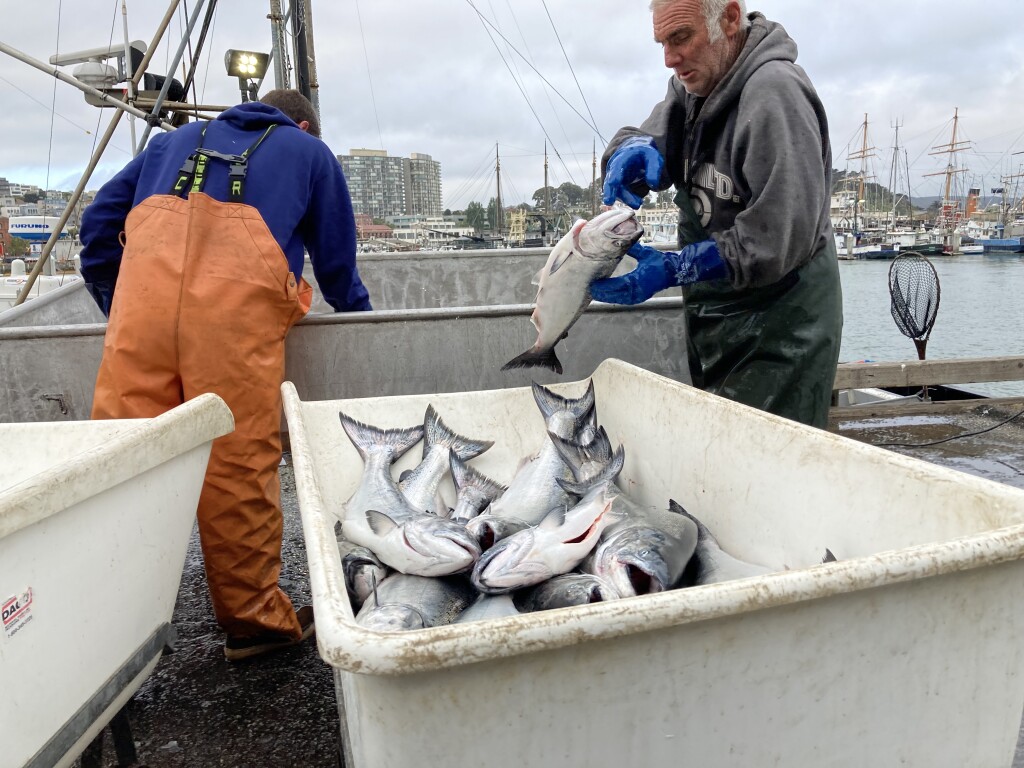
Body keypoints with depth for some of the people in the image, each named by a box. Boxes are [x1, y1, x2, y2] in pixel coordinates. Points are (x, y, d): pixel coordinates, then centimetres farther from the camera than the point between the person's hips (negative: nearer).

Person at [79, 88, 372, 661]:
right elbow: (338, 261, 27)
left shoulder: (178, 139, 37)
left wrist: (115, 306, 33)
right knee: (240, 459, -1)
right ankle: (255, 618, 9)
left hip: (147, 275, 4)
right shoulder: (310, 152, 28)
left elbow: (100, 220, 30)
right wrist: (360, 314, 43)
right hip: (240, 293, -3)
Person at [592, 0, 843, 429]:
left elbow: (783, 235, -26)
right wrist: (635, 151, -23)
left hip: (777, 334, -8)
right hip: (713, 325, 8)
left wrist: (671, 269, -28)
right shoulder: (693, 85, 7)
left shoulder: (774, 91, -19)